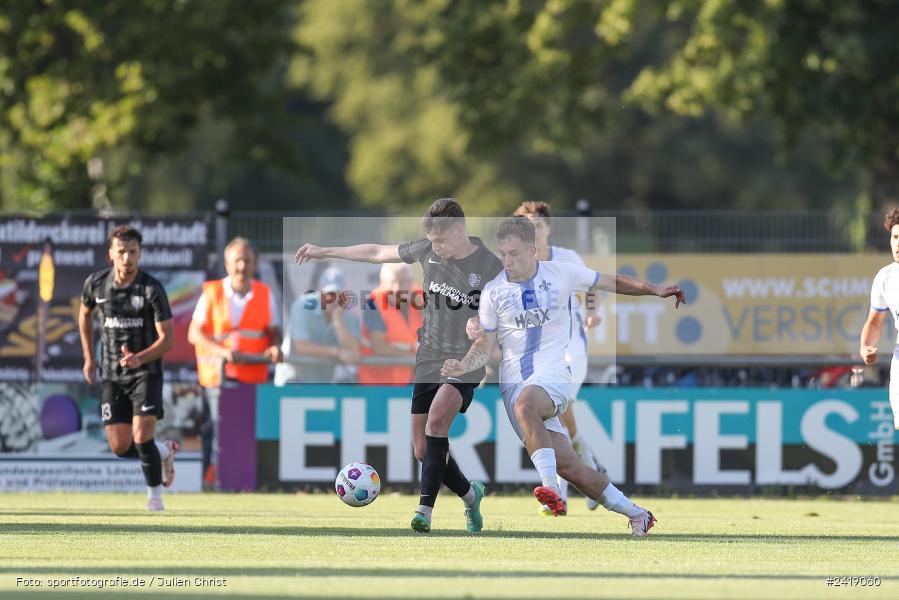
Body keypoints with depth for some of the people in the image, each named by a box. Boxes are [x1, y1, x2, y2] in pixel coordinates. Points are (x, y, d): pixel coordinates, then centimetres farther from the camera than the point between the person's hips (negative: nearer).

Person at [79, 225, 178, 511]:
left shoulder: (152, 288, -15)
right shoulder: (96, 283, -4)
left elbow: (167, 338, -16)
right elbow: (84, 314, 19)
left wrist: (139, 358, -32)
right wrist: (88, 358, 16)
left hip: (146, 372, -4)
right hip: (111, 375, 4)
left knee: (142, 438, -17)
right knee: (120, 447, -2)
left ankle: (155, 495, 5)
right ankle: (163, 451, 30)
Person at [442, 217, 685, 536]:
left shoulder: (562, 274, 4)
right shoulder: (493, 292, 6)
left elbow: (613, 282, 14)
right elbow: (486, 343, 7)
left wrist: (656, 291, 6)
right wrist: (464, 365, -12)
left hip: (553, 371, -3)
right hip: (514, 379, 3)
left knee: (525, 405, -39)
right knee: (566, 465, -6)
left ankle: (552, 489, -46)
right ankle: (636, 514, 6)